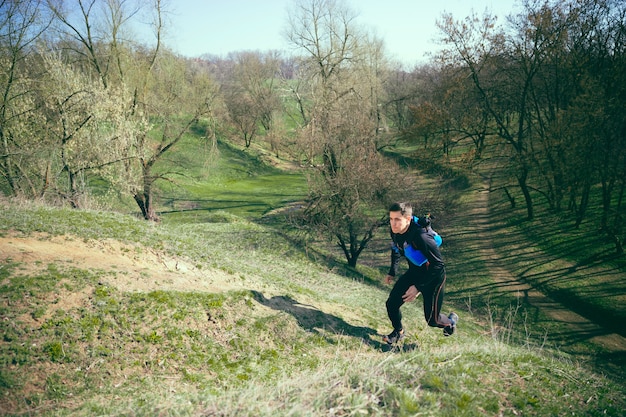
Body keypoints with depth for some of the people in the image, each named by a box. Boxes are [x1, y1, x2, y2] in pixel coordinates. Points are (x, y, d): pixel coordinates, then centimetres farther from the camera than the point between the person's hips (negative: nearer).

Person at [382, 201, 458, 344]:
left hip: (433, 276, -6)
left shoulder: (421, 237, -36)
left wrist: (418, 286, -30)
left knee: (432, 320, 4)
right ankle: (398, 332, 26)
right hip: (414, 272, 6)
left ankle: (451, 320, 39)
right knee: (391, 304, -3)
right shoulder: (395, 231, -13)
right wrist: (392, 272, 10)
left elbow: (438, 265, -31)